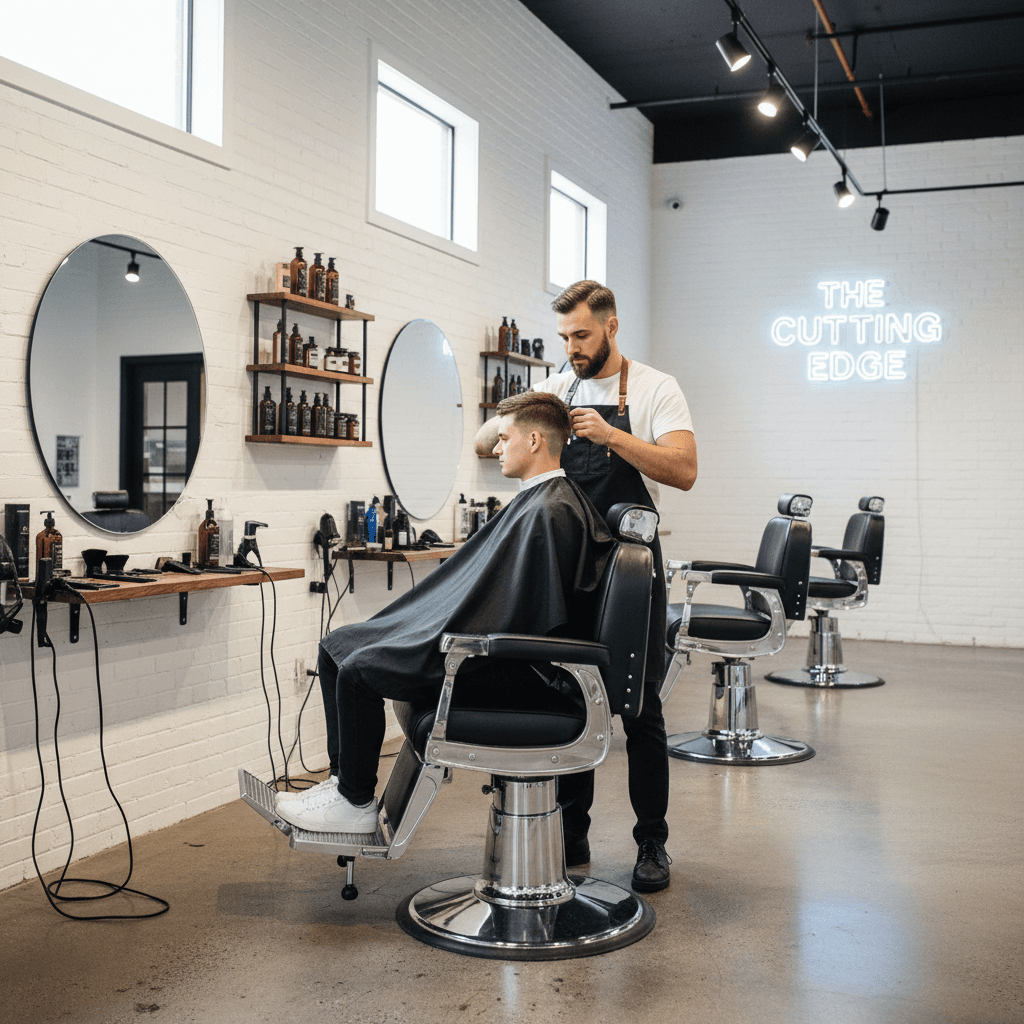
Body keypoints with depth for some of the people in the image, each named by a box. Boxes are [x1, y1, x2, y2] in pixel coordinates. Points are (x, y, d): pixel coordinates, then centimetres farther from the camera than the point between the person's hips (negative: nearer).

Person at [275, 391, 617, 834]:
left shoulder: (550, 513, -18)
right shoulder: (534, 501, 15)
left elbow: (516, 615, -24)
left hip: (506, 666, -11)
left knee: (359, 670, -21)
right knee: (336, 647, 7)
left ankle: (355, 803, -5)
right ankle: (345, 779, 10)